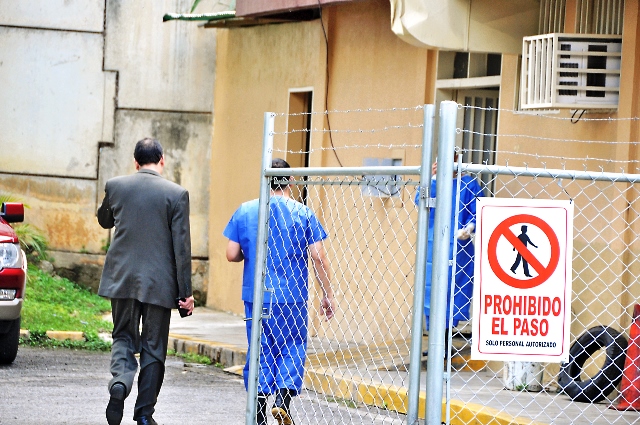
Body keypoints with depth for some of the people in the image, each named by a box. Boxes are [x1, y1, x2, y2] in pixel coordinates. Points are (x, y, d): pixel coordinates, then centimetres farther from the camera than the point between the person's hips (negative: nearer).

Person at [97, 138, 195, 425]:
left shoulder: (115, 186, 0)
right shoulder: (176, 194, -7)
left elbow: (104, 220, 20)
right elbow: (182, 246, -8)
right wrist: (185, 292, -4)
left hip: (122, 279, 2)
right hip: (159, 283, -2)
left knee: (123, 337, 14)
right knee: (153, 348, 8)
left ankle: (120, 381, -16)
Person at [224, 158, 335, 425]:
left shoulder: (245, 212, 1)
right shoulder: (303, 214, -5)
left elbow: (232, 255, 0)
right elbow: (318, 257, -6)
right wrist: (328, 296, 1)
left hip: (256, 296, 2)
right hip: (292, 297, -2)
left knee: (259, 353, 9)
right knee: (292, 349, 9)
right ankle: (283, 401, -10)